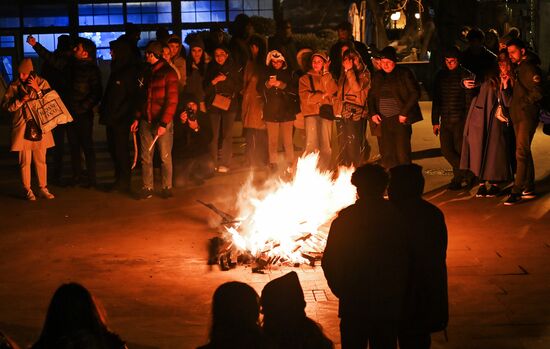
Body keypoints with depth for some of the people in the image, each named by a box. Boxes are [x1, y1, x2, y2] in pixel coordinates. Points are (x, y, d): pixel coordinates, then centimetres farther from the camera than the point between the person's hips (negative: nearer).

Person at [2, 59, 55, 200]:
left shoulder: (42, 83, 3)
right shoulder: (14, 86, 2)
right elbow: (5, 106, 0)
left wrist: (38, 90, -14)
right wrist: (20, 101, -15)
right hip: (22, 129, -1)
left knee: (41, 160, 7)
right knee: (25, 161, 2)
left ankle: (43, 189, 17)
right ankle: (27, 190, 11)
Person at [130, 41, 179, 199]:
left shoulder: (169, 73, -7)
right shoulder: (148, 73, 15)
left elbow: (172, 101, -12)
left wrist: (163, 123, -18)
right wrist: (137, 118, 13)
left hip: (163, 122, -6)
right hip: (146, 121, 6)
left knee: (165, 157, 2)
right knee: (146, 157, 6)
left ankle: (167, 187, 14)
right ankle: (147, 188, 13)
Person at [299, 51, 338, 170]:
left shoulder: (328, 78, 19)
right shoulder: (305, 79, 12)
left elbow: (332, 91, -3)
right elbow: (305, 98, -3)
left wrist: (326, 73, -3)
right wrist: (323, 95, -4)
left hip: (326, 112, 2)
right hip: (311, 113, -2)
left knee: (326, 147, -2)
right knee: (312, 145, -12)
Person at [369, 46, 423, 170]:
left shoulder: (404, 73, 0)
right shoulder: (378, 76, 15)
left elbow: (415, 93, -4)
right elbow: (371, 96, 21)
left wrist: (405, 113, -10)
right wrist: (372, 113, 5)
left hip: (400, 119, -4)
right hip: (383, 120, 4)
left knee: (402, 153, -8)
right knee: (386, 154, 2)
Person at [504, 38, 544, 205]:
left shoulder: (530, 68, -12)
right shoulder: (518, 68, 17)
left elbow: (537, 93, -19)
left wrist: (523, 103, -11)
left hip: (527, 116, -10)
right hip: (518, 116, 10)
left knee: (521, 153, -13)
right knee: (525, 152, 14)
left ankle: (517, 191, -15)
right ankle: (529, 189, 22)